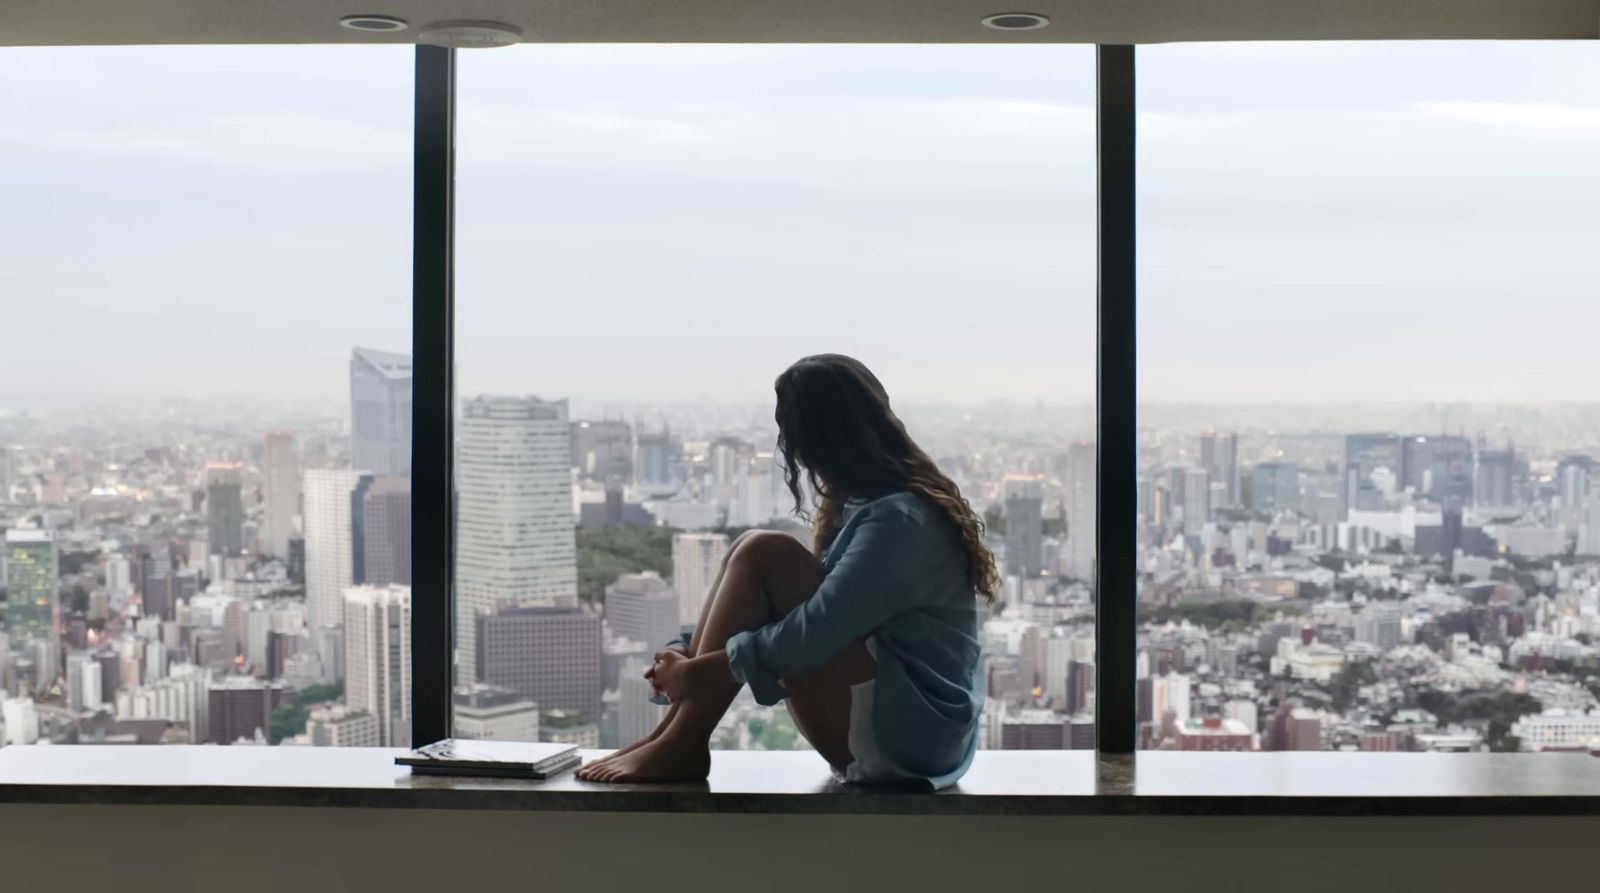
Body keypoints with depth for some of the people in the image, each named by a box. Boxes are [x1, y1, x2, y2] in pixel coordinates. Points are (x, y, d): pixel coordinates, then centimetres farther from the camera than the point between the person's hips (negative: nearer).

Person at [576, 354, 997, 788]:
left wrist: (700, 672, -13)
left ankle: (681, 746, -14)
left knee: (762, 555, -18)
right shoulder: (867, 506, 15)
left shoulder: (898, 520, -17)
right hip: (883, 731, 10)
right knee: (746, 557, 4)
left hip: (915, 735, -10)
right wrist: (694, 657, 5)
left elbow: (815, 634, -24)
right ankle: (673, 734, -5)